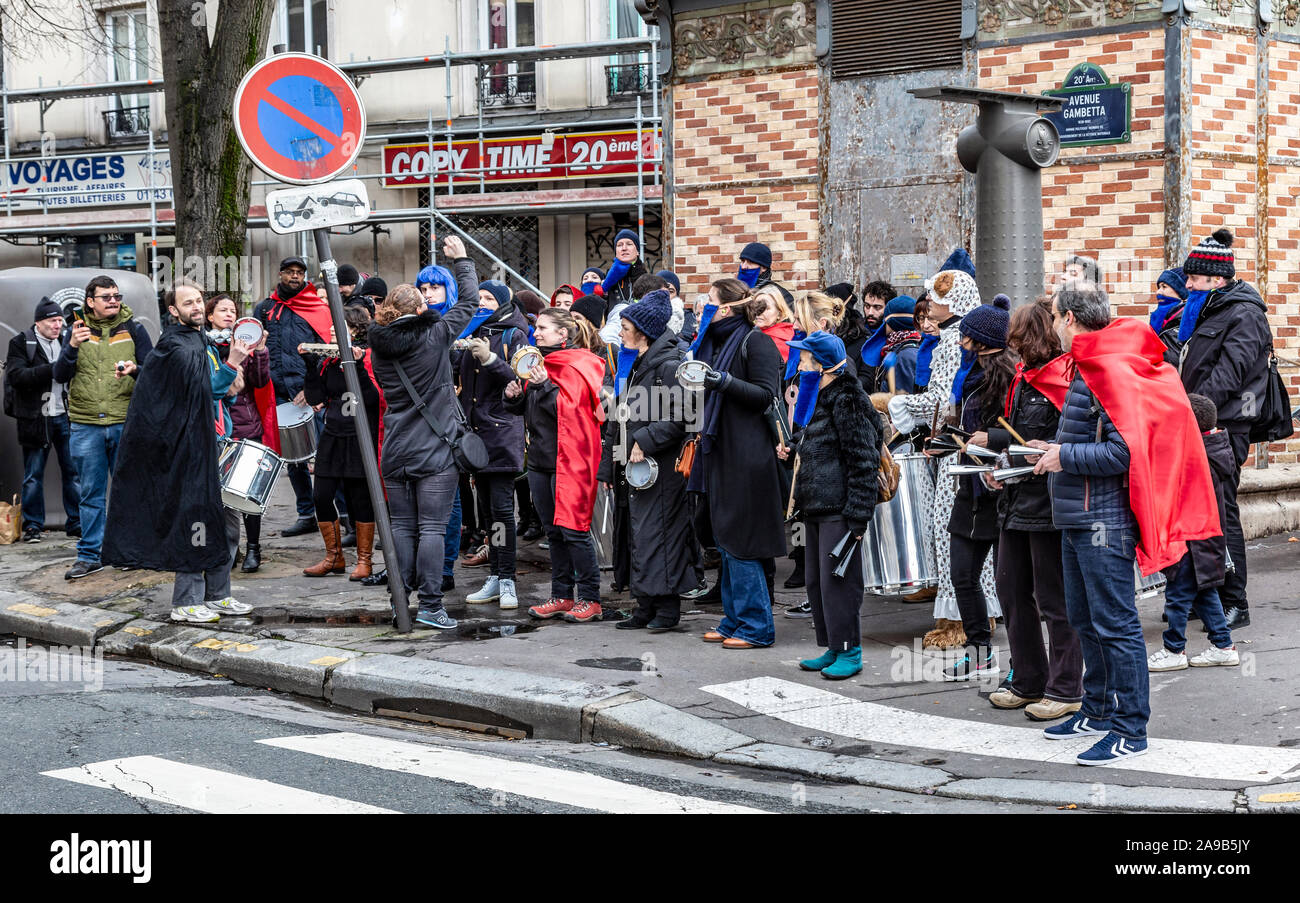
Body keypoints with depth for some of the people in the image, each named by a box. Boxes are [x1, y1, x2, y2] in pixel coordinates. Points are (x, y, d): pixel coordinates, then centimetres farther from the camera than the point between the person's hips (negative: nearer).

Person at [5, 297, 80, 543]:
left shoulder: (66, 339, 10)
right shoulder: (20, 343, -3)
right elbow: (17, 376, -16)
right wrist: (53, 369, -21)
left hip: (66, 416, 3)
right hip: (36, 418, -3)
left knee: (74, 471, 4)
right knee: (33, 475, 3)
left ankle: (76, 522, 13)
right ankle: (32, 526, 12)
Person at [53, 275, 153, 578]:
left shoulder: (134, 329, 6)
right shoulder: (78, 331, 8)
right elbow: (60, 376, 0)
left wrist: (134, 370, -19)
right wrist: (73, 347, -17)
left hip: (126, 423, -1)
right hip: (85, 425, 1)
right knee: (90, 493, 4)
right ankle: (89, 555, 11)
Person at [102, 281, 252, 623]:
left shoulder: (202, 342, 18)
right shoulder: (176, 346, -11)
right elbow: (204, 390, -21)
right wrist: (232, 365, -22)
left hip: (215, 445, 9)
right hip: (192, 449, -9)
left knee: (227, 521, 11)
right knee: (196, 520, -7)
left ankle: (216, 596, 20)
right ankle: (186, 603, 0)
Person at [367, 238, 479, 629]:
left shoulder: (379, 345, 3)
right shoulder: (435, 336, -9)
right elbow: (469, 301, 3)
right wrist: (461, 260, 16)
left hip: (395, 451, 4)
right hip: (435, 450, -4)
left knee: (401, 526, 10)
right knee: (432, 527, -4)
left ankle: (401, 600, 12)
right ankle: (430, 606, -6)